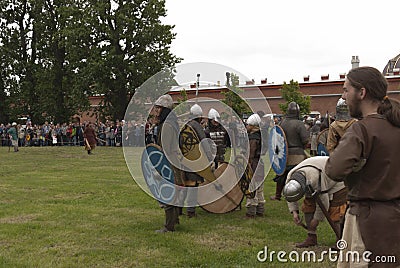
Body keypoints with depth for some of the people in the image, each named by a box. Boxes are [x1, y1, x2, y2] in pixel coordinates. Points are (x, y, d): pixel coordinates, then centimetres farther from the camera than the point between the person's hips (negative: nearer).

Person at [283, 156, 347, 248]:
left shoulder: (315, 180, -44)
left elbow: (323, 202, -30)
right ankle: (311, 238, 7)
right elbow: (290, 199, 0)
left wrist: (317, 219, -17)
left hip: (337, 184, -8)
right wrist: (294, 212, -11)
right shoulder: (290, 176, -21)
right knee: (308, 206, -1)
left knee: (334, 213, -15)